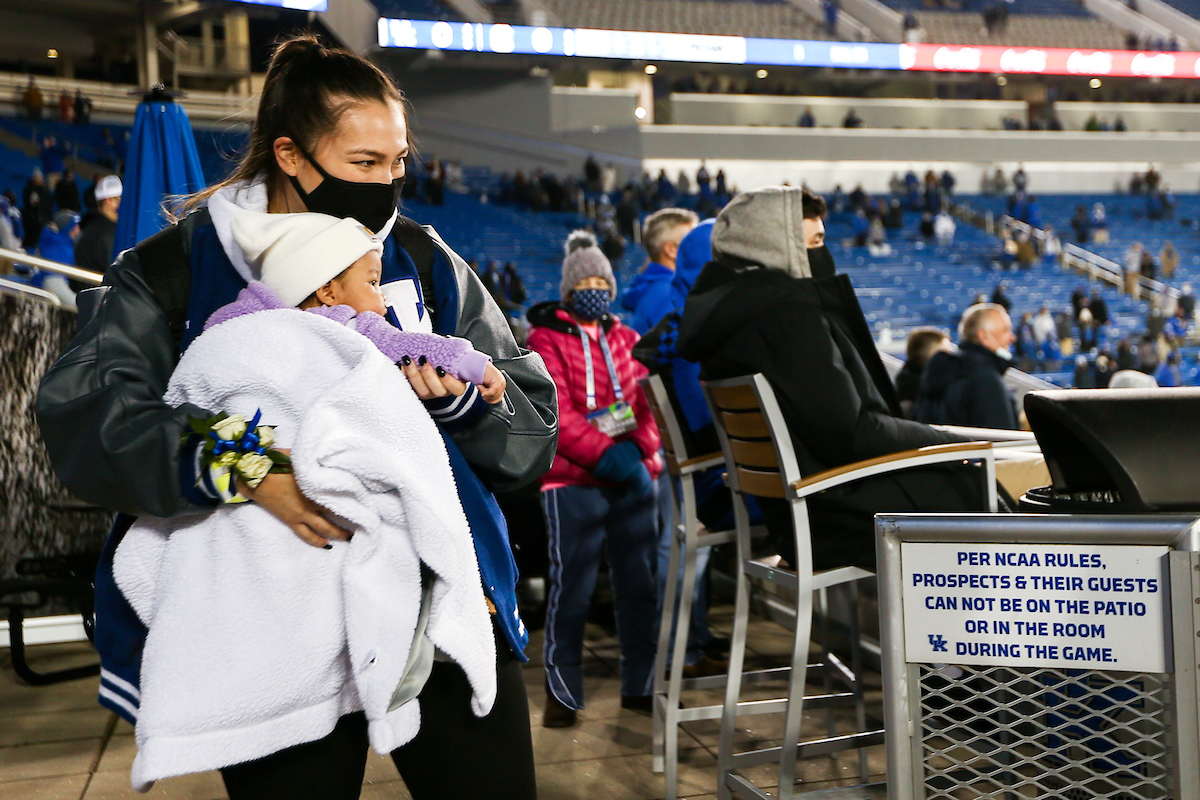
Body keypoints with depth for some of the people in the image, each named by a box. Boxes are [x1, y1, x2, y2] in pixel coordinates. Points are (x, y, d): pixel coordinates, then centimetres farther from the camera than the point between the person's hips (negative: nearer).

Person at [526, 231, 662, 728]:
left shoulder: (625, 338, 18)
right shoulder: (545, 340, 1)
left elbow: (649, 401, 10)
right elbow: (556, 414, -9)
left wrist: (637, 451, -11)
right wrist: (607, 455, -19)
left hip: (634, 477, 5)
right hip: (574, 479, -5)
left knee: (640, 581, 7)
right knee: (572, 585, -7)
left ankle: (641, 686, 17)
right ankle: (562, 693, 3)